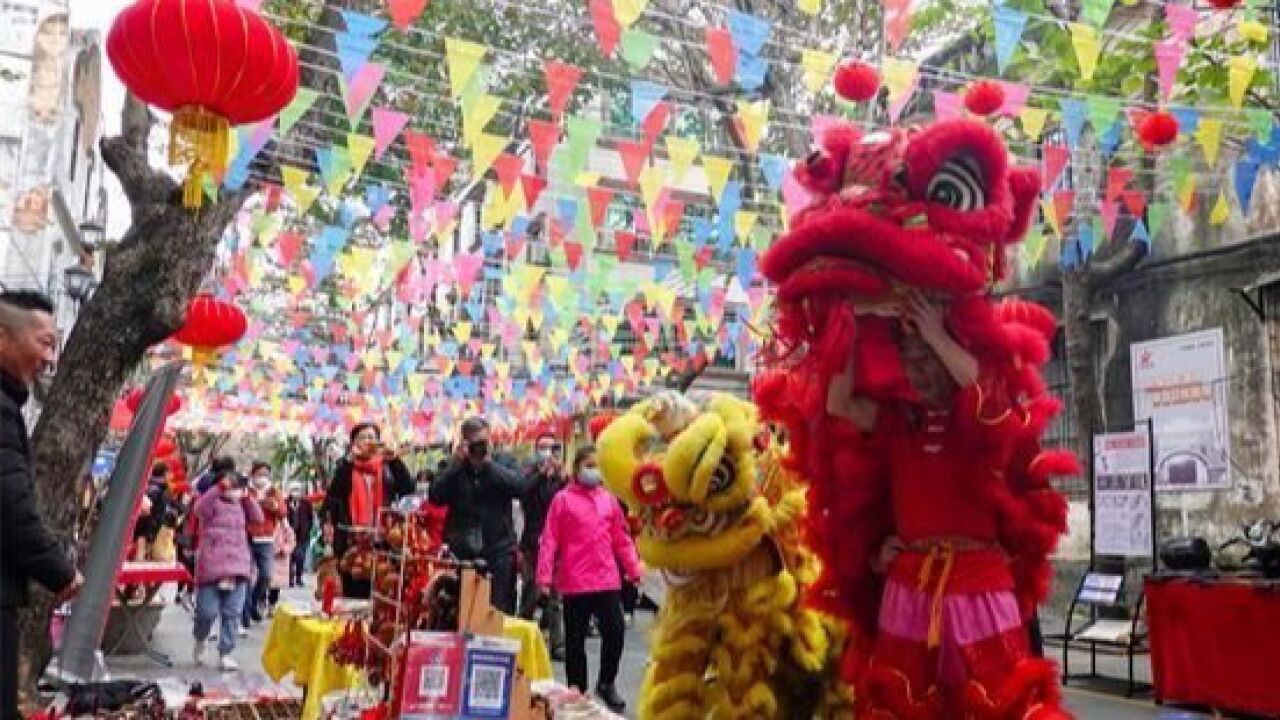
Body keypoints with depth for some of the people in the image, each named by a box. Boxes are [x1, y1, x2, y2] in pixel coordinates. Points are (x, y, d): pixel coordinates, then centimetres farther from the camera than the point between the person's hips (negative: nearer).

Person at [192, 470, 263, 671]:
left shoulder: (240, 505, 16)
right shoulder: (213, 502, -2)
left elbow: (257, 518, 10)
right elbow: (199, 508, -22)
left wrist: (246, 496, 3)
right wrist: (220, 487, -25)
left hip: (238, 568, 5)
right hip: (212, 566, -5)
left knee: (232, 613, 4)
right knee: (208, 611, -2)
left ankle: (225, 654, 12)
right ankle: (200, 640, 29)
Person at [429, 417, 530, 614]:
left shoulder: (500, 470, 7)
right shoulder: (456, 472, 10)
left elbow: (520, 487, -13)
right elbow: (436, 496, -6)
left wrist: (488, 463, -10)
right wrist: (457, 462, -9)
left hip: (498, 552, -1)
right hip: (462, 552, 1)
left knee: (499, 611, -3)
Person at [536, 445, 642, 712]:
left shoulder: (609, 499, 8)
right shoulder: (563, 499, -3)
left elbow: (621, 539, 13)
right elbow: (549, 541, -5)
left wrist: (634, 569, 9)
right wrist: (545, 576, -10)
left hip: (608, 580, 3)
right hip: (575, 583, -3)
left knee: (615, 631, 1)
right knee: (575, 639, 8)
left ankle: (606, 683, 23)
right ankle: (577, 690, 22)